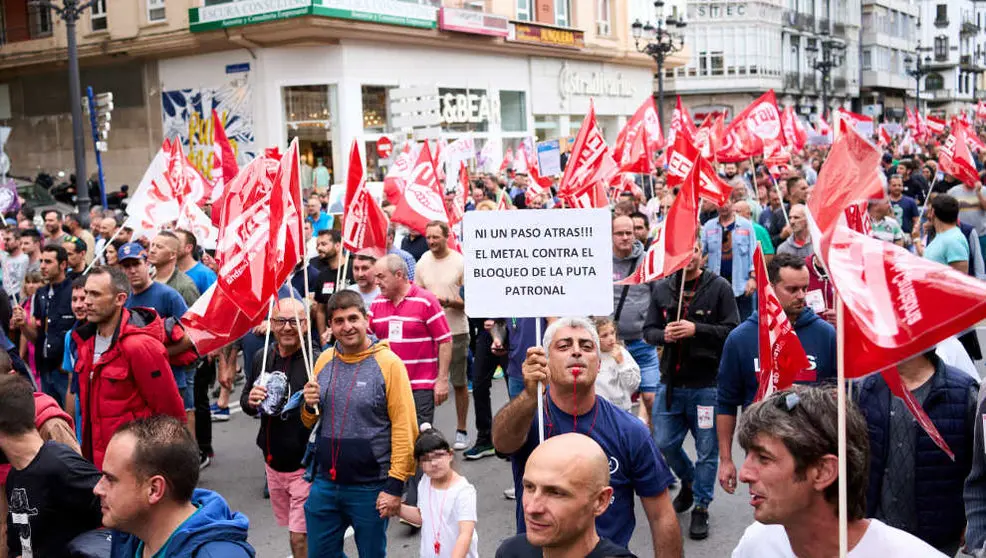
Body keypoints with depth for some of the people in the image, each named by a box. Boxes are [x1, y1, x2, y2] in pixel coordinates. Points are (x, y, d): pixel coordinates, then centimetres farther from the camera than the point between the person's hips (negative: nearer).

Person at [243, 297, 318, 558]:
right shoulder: (262, 358, 3)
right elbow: (245, 401, 15)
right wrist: (251, 401, -8)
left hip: (305, 465, -7)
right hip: (273, 461, 7)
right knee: (293, 532, 22)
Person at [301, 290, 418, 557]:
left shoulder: (388, 363, -11)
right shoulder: (324, 361, 5)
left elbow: (404, 429, -12)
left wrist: (394, 485, -15)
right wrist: (309, 406, -7)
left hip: (371, 489, -4)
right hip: (324, 485, 5)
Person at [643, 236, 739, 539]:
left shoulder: (719, 287, -7)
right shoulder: (662, 288, 5)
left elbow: (732, 331, -11)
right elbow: (648, 330, 9)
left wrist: (696, 329, -21)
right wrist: (664, 335, -13)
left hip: (707, 383, -4)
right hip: (670, 382, 4)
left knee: (707, 450, 6)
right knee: (664, 443, 11)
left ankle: (701, 506, 23)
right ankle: (689, 482, 40)